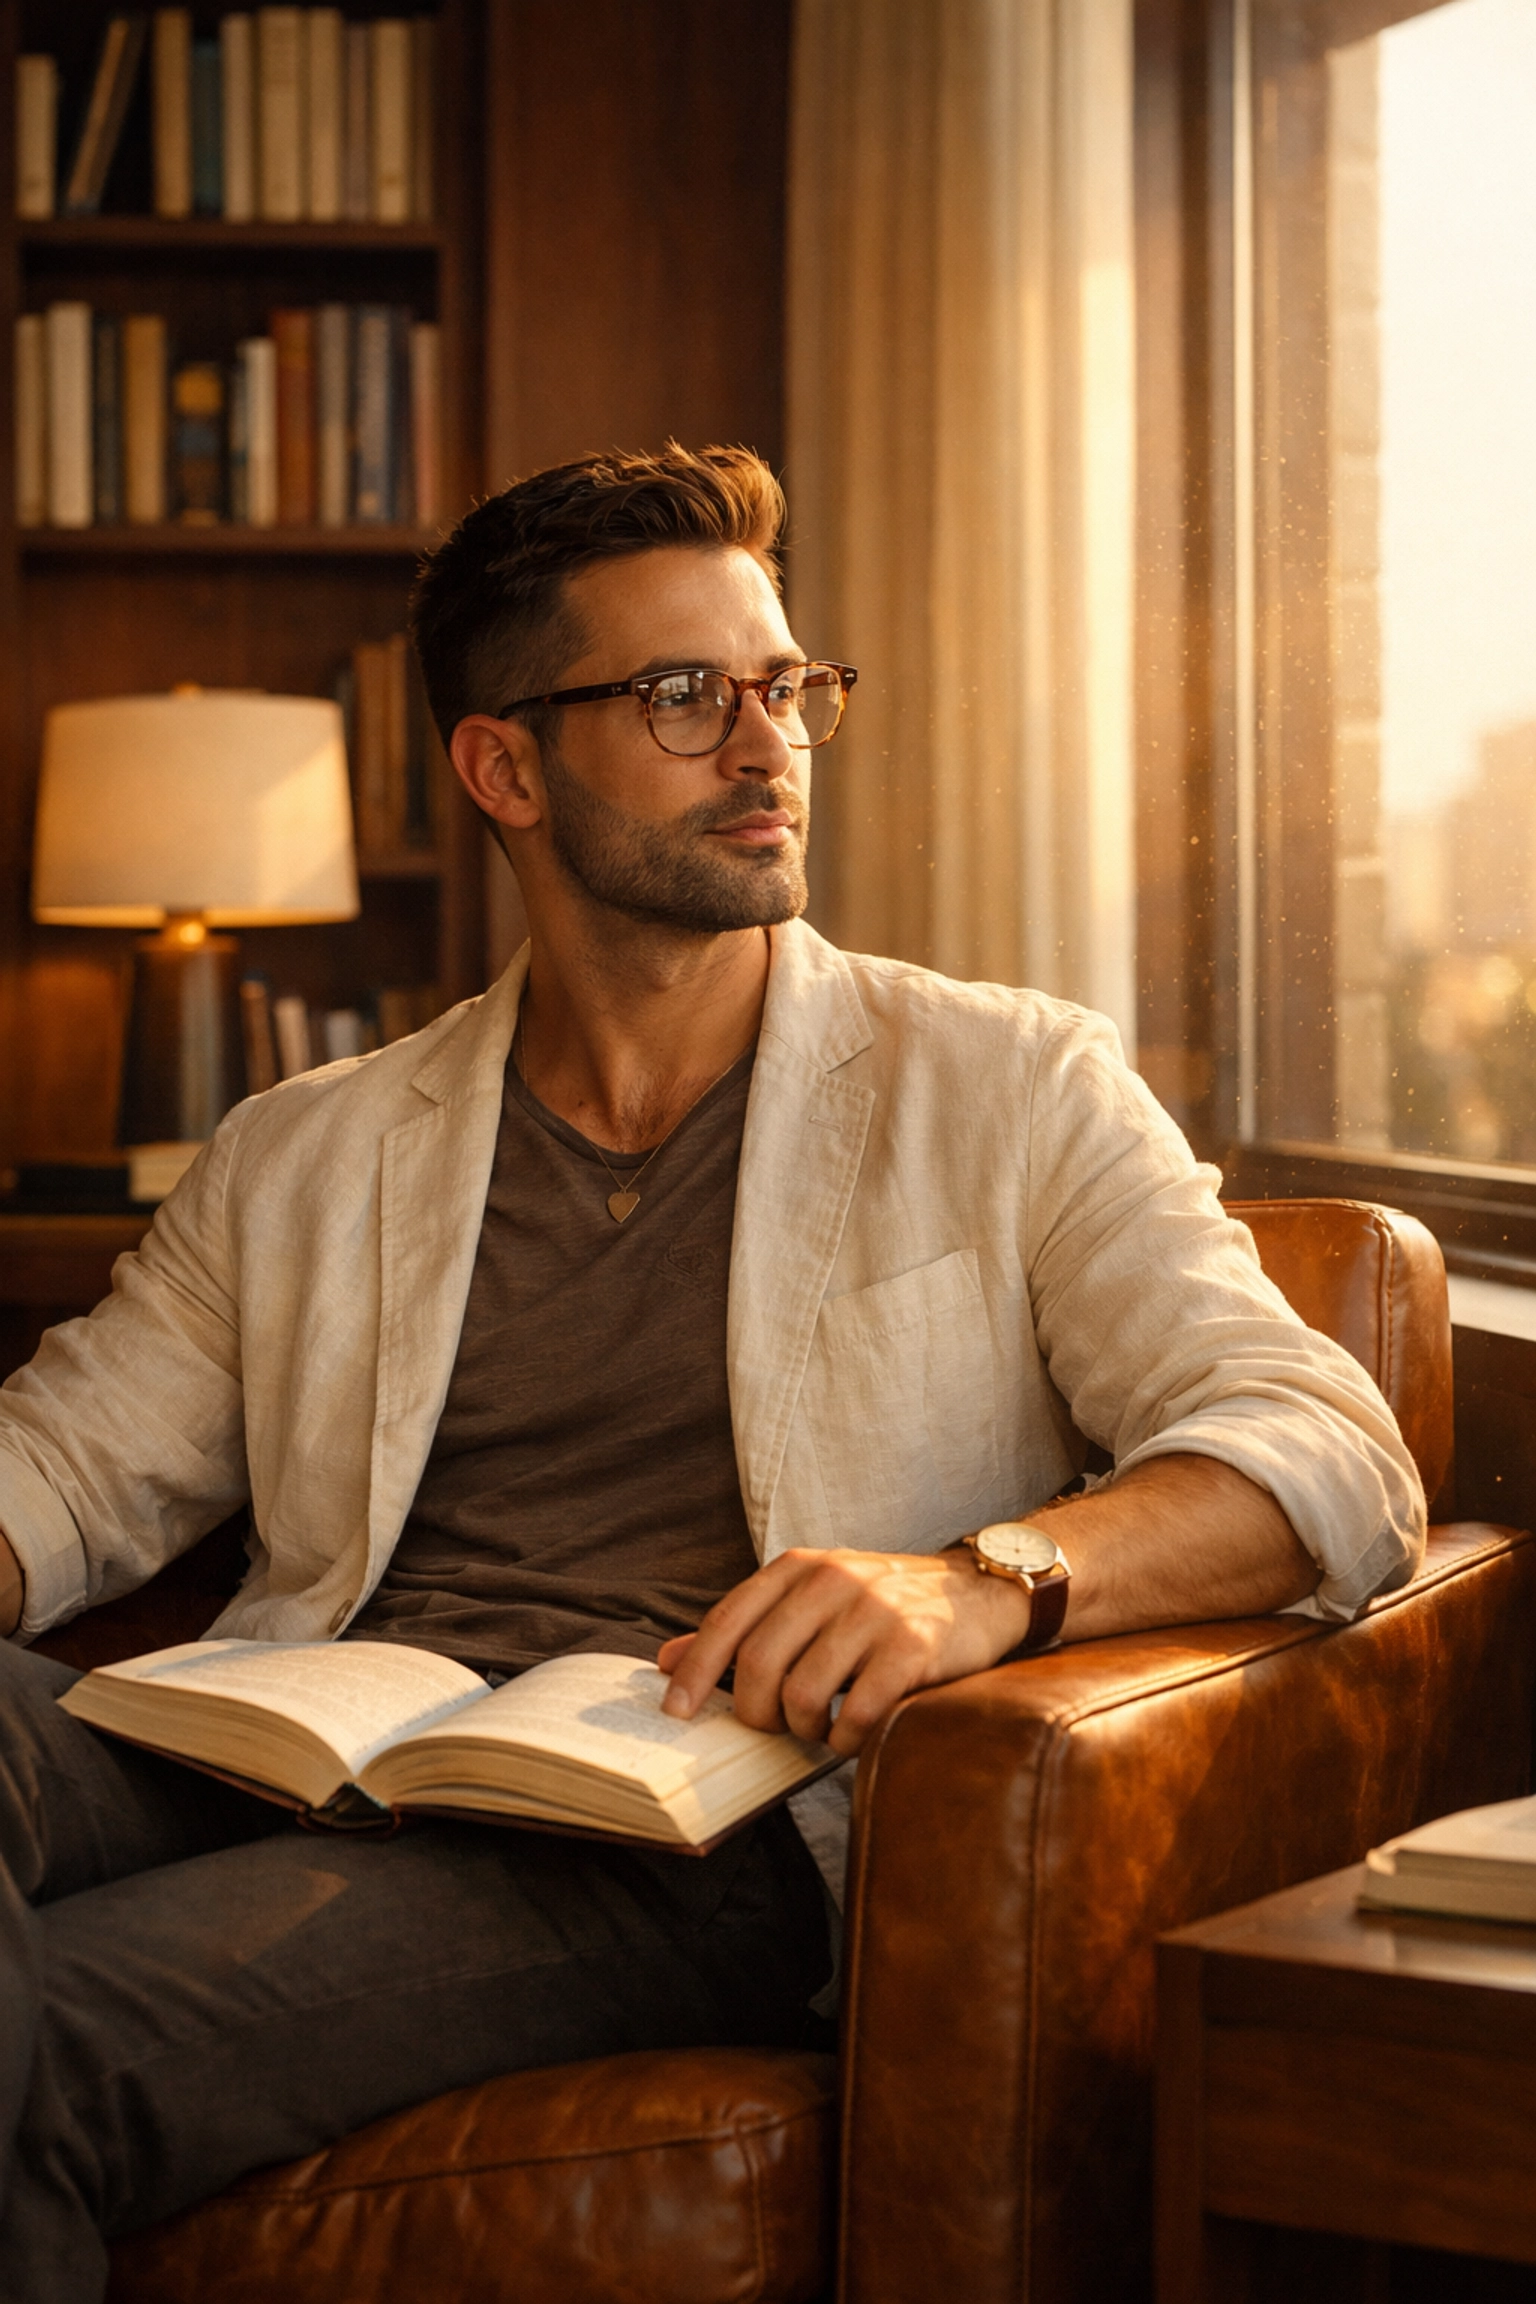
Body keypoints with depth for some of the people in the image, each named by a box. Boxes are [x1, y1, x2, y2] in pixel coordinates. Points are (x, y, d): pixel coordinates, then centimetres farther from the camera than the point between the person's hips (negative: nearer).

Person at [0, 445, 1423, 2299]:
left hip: (686, 1827, -3)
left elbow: (1330, 1455, 1)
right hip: (298, 1760, 3)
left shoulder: (1003, 1090, 12)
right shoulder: (304, 1161, 22)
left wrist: (988, 1578, -20)